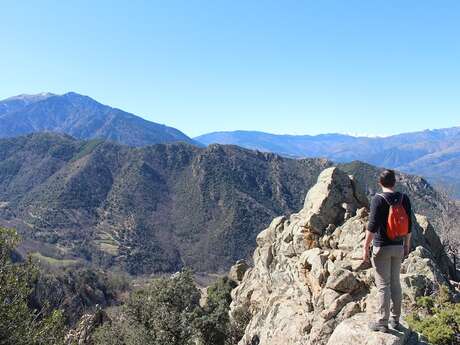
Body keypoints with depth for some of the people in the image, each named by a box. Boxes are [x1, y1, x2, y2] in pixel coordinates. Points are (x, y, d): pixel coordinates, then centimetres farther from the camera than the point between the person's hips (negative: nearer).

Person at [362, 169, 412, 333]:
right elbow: (409, 224, 8)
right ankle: (395, 320, 23)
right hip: (398, 247, 5)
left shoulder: (378, 199, -13)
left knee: (383, 285, 0)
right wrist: (406, 244, 19)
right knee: (395, 283, 14)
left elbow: (372, 226, -18)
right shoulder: (404, 198, 3)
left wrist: (366, 247, -12)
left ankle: (382, 322, 7)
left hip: (382, 247, -5)